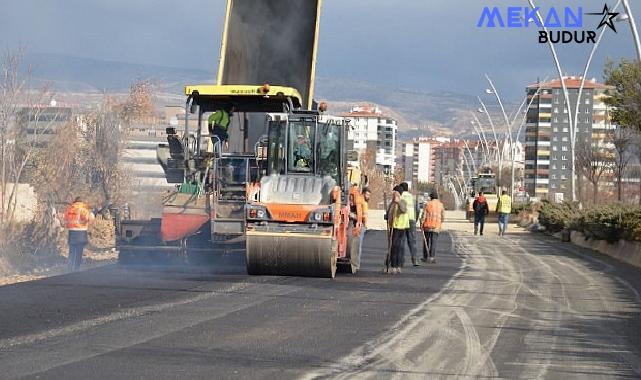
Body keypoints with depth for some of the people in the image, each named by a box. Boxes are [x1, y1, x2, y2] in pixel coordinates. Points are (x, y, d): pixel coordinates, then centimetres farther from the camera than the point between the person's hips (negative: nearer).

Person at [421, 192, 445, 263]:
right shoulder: (441, 205, 6)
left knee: (426, 241, 11)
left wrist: (422, 223, 1)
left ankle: (425, 257, 17)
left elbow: (424, 215, -4)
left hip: (427, 225, 0)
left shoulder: (427, 204, 1)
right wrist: (441, 224, 22)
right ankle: (432, 257, -13)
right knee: (433, 242, -1)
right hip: (436, 226, 0)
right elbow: (443, 217, 7)